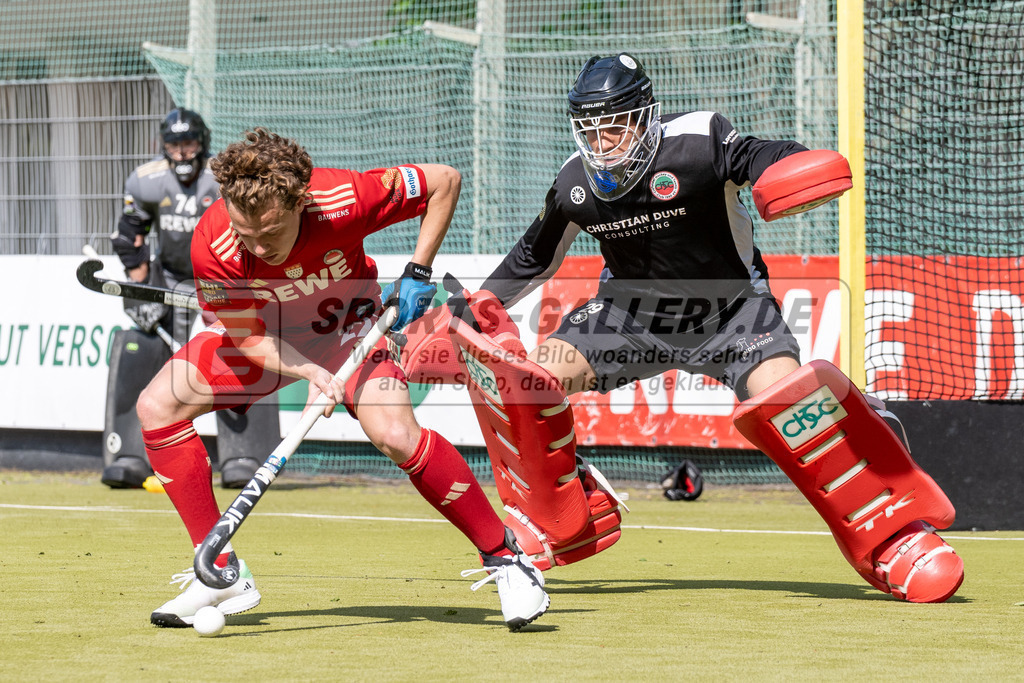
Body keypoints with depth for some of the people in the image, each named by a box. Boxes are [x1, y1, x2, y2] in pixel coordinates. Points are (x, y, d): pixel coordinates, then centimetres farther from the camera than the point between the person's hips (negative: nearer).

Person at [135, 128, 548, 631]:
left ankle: (504, 557, -12)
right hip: (265, 332, 3)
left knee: (395, 435, -27)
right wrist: (306, 372, -38)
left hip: (347, 324, -2)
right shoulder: (212, 245, -33)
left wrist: (417, 273, -23)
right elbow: (246, 339, -20)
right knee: (158, 406, -14)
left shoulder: (344, 199, -37)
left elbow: (444, 180, -20)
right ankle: (221, 572, -7)